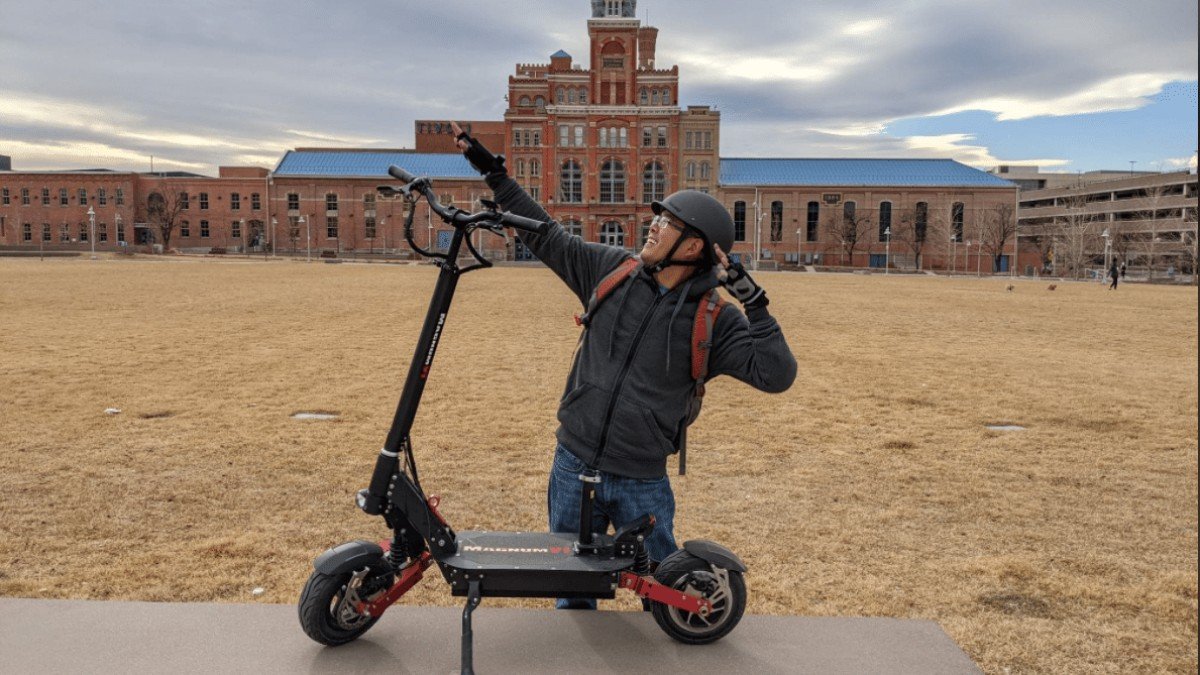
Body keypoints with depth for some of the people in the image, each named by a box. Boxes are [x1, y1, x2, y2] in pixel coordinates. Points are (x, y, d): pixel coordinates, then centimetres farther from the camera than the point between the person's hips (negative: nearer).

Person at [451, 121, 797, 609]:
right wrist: (492, 170, 9)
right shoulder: (611, 270, -2)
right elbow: (546, 236, 7)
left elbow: (776, 375, -17)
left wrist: (753, 302, -23)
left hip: (642, 484, -3)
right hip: (573, 467, 3)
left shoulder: (714, 321, -10)